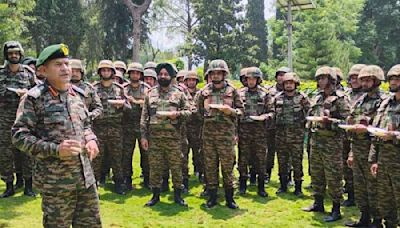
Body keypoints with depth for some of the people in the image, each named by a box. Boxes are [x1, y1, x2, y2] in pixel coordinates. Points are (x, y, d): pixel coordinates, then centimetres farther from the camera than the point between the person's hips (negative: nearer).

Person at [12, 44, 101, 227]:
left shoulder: (77, 94, 9)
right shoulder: (34, 98, -10)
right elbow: (19, 136, -12)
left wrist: (91, 139, 1)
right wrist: (55, 150, -20)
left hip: (86, 176, 6)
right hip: (56, 182, -6)